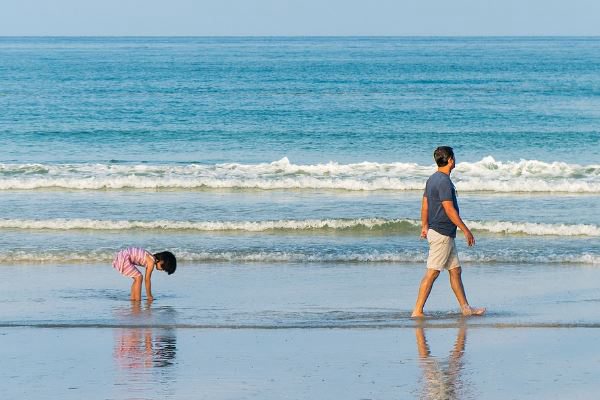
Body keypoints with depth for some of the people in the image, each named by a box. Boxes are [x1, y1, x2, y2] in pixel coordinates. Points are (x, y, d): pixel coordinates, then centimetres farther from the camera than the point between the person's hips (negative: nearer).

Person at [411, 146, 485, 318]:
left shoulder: (432, 179, 11)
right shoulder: (444, 181, -18)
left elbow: (425, 204, 18)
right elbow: (449, 210, -21)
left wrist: (424, 226, 28)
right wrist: (466, 231, -16)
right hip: (442, 234, -10)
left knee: (455, 270, 13)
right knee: (432, 273, -7)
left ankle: (465, 308, 18)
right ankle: (417, 311, -6)